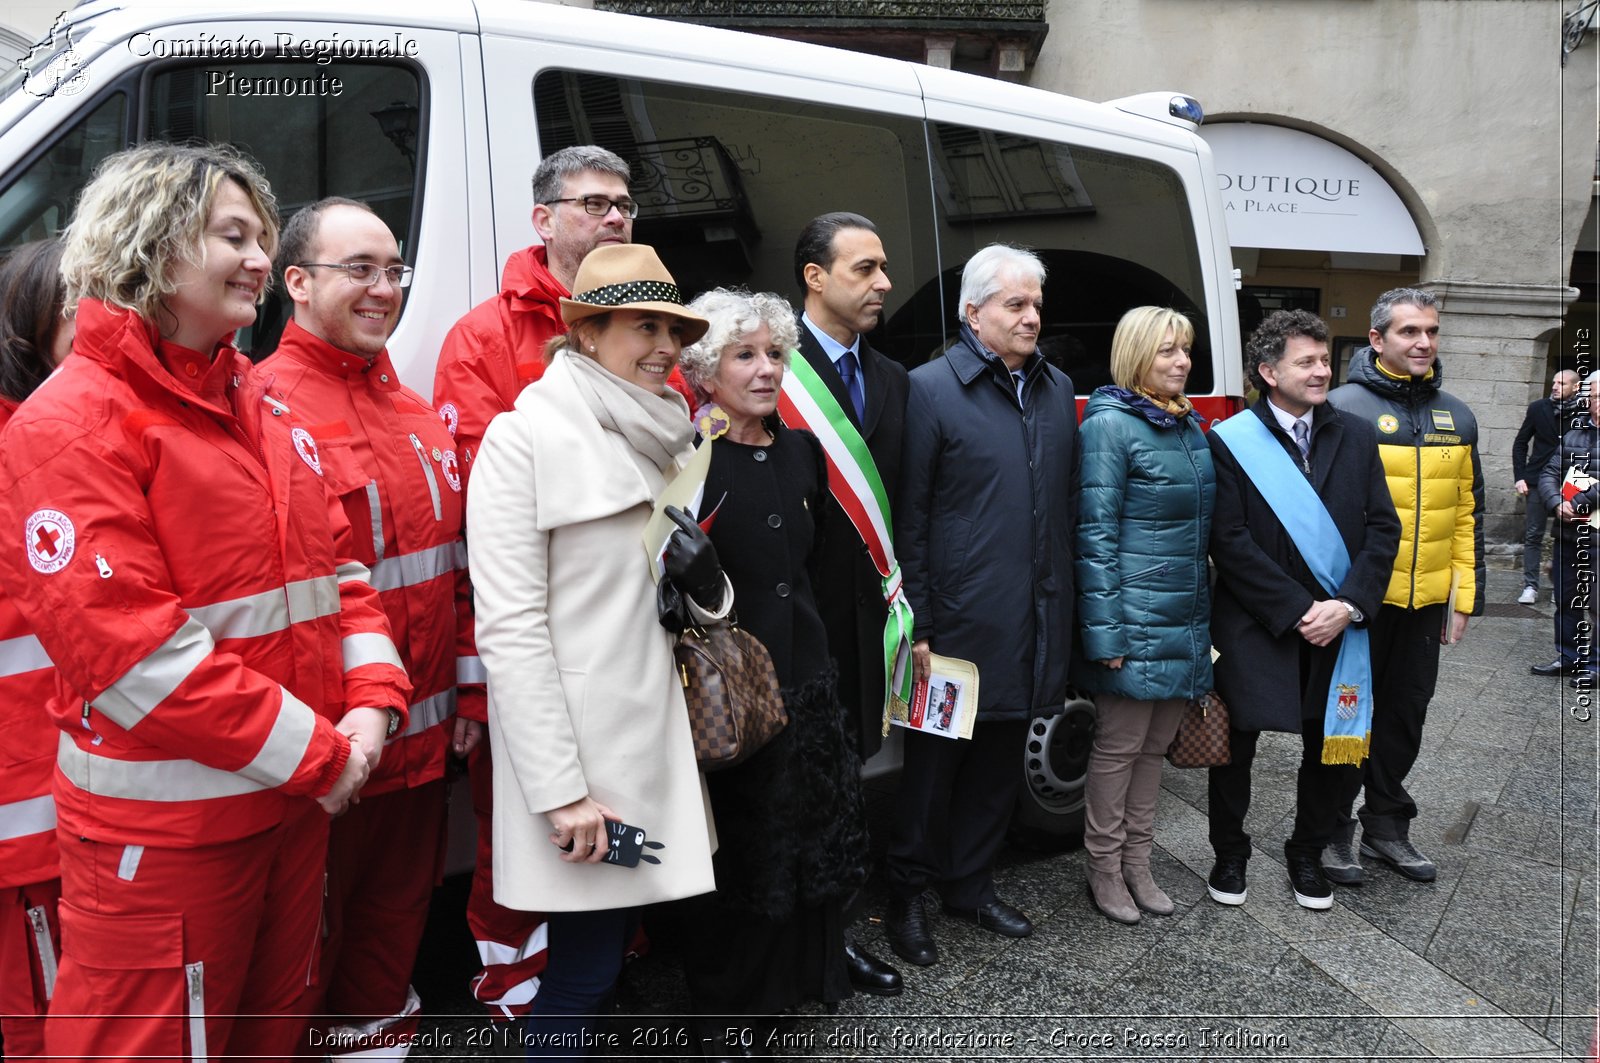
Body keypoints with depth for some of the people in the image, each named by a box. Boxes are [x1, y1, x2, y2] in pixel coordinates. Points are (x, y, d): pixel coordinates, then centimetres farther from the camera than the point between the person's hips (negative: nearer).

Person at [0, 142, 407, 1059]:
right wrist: (312, 752, -18)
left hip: (296, 800, 7)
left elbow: (335, 561, 12)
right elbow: (125, 641, -21)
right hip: (163, 828, -7)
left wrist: (371, 700, -4)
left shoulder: (263, 407, 11)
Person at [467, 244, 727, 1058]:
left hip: (654, 730, 7)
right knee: (585, 967, 2)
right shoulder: (525, 436, -10)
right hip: (574, 739, -7)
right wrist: (561, 790, -19)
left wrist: (705, 579, -5)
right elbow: (509, 628, -16)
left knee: (615, 941, 15)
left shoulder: (665, 440, 12)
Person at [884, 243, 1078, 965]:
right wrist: (917, 623, -12)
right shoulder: (931, 388, -8)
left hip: (1036, 620, 6)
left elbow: (1068, 505, 14)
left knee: (1000, 762, 16)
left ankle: (971, 886, 33)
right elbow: (909, 516, -10)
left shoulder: (1058, 390, 11)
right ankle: (906, 897, 24)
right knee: (935, 759, 7)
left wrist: (1064, 599, 9)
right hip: (960, 621, -6)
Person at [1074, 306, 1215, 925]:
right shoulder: (1110, 423, -11)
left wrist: (1206, 618, 13)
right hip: (1135, 617, -7)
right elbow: (1096, 532, -15)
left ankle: (1137, 862, 27)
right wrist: (1105, 632, -19)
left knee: (1154, 745, 15)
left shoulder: (1190, 425, 12)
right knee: (1119, 747, 4)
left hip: (1186, 619, 7)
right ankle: (1104, 870, 18)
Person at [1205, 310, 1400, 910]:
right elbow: (1231, 542, -12)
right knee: (1236, 747, 7)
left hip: (1339, 629, 4)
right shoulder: (1230, 443, -7)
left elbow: (1383, 528, 3)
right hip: (1257, 631, -4)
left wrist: (1348, 605, -11)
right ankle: (1230, 854, 29)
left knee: (1336, 748, 10)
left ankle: (1307, 853, 33)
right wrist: (1297, 611, -15)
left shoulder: (1356, 437, 7)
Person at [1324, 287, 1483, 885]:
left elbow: (1467, 513, 12)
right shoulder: (1344, 409, -9)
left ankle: (1386, 825, 32)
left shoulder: (1455, 417, 9)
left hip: (1426, 601, 5)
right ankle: (1332, 830, 22)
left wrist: (1465, 598, 9)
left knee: (1406, 713, 16)